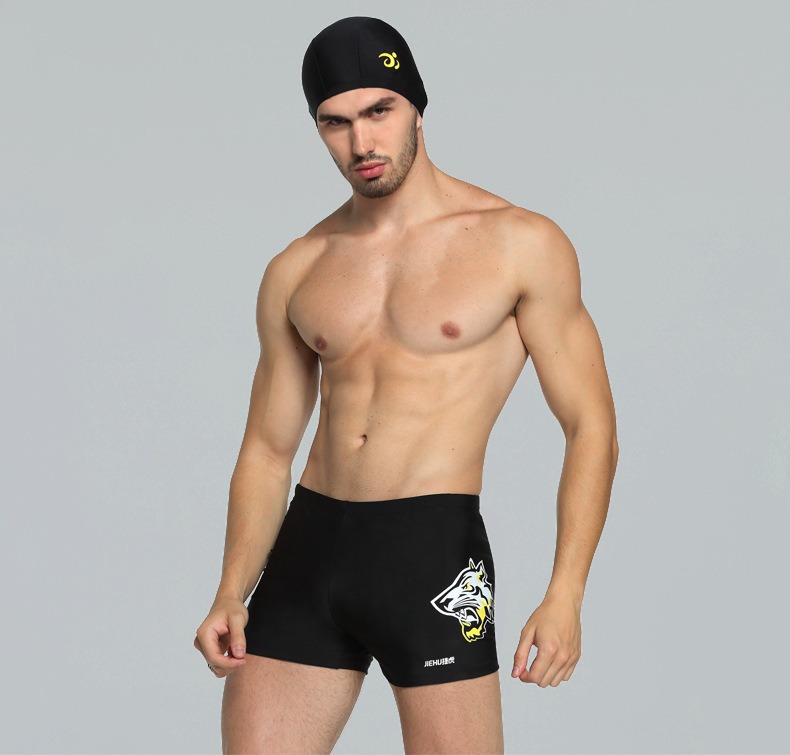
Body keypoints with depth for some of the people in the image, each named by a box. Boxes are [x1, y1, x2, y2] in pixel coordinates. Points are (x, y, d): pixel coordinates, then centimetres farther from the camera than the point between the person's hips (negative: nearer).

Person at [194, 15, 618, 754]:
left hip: (433, 552, -4)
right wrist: (231, 594, 2)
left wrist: (565, 595, -12)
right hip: (306, 549, 4)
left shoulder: (520, 246, 0)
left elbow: (590, 428, -1)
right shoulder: (296, 272, 11)